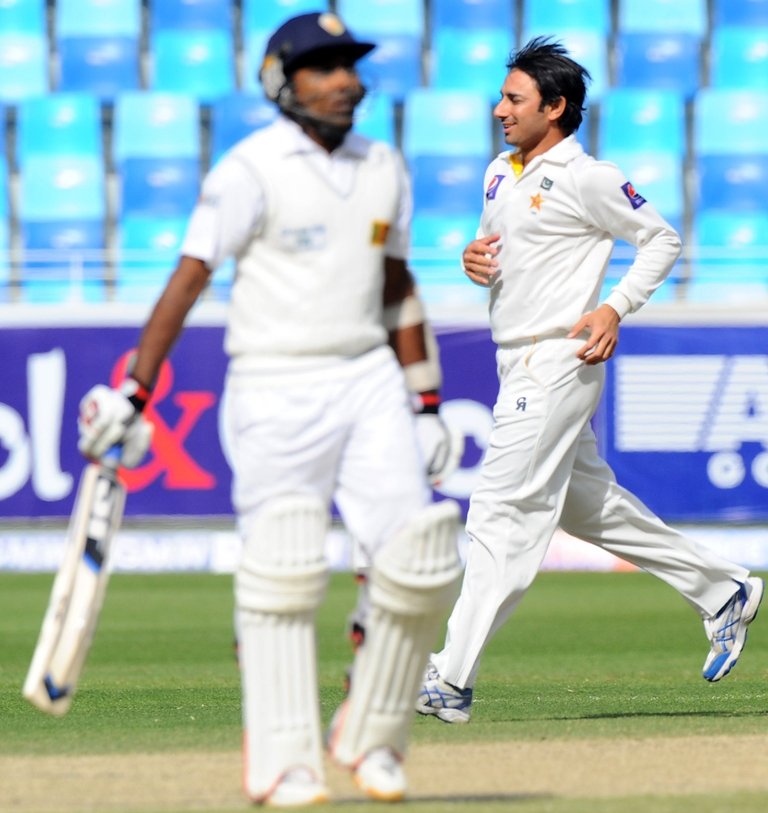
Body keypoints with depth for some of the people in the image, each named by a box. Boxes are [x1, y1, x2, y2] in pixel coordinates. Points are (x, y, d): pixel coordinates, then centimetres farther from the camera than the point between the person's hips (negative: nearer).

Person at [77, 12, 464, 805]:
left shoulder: (383, 168, 10)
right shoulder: (251, 169, -9)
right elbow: (187, 278, -14)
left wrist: (425, 403, 16)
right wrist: (131, 394, -20)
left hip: (369, 380, 5)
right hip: (275, 389, -5)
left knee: (420, 560, -4)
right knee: (283, 571, -7)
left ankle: (370, 734, 13)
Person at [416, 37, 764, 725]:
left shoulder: (586, 178, -11)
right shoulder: (502, 173, 14)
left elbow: (662, 239, -5)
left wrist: (616, 308, -16)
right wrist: (473, 260, 1)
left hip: (557, 362, -9)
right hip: (518, 361, 10)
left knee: (505, 509, -13)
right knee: (586, 503, 16)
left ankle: (451, 681, -15)